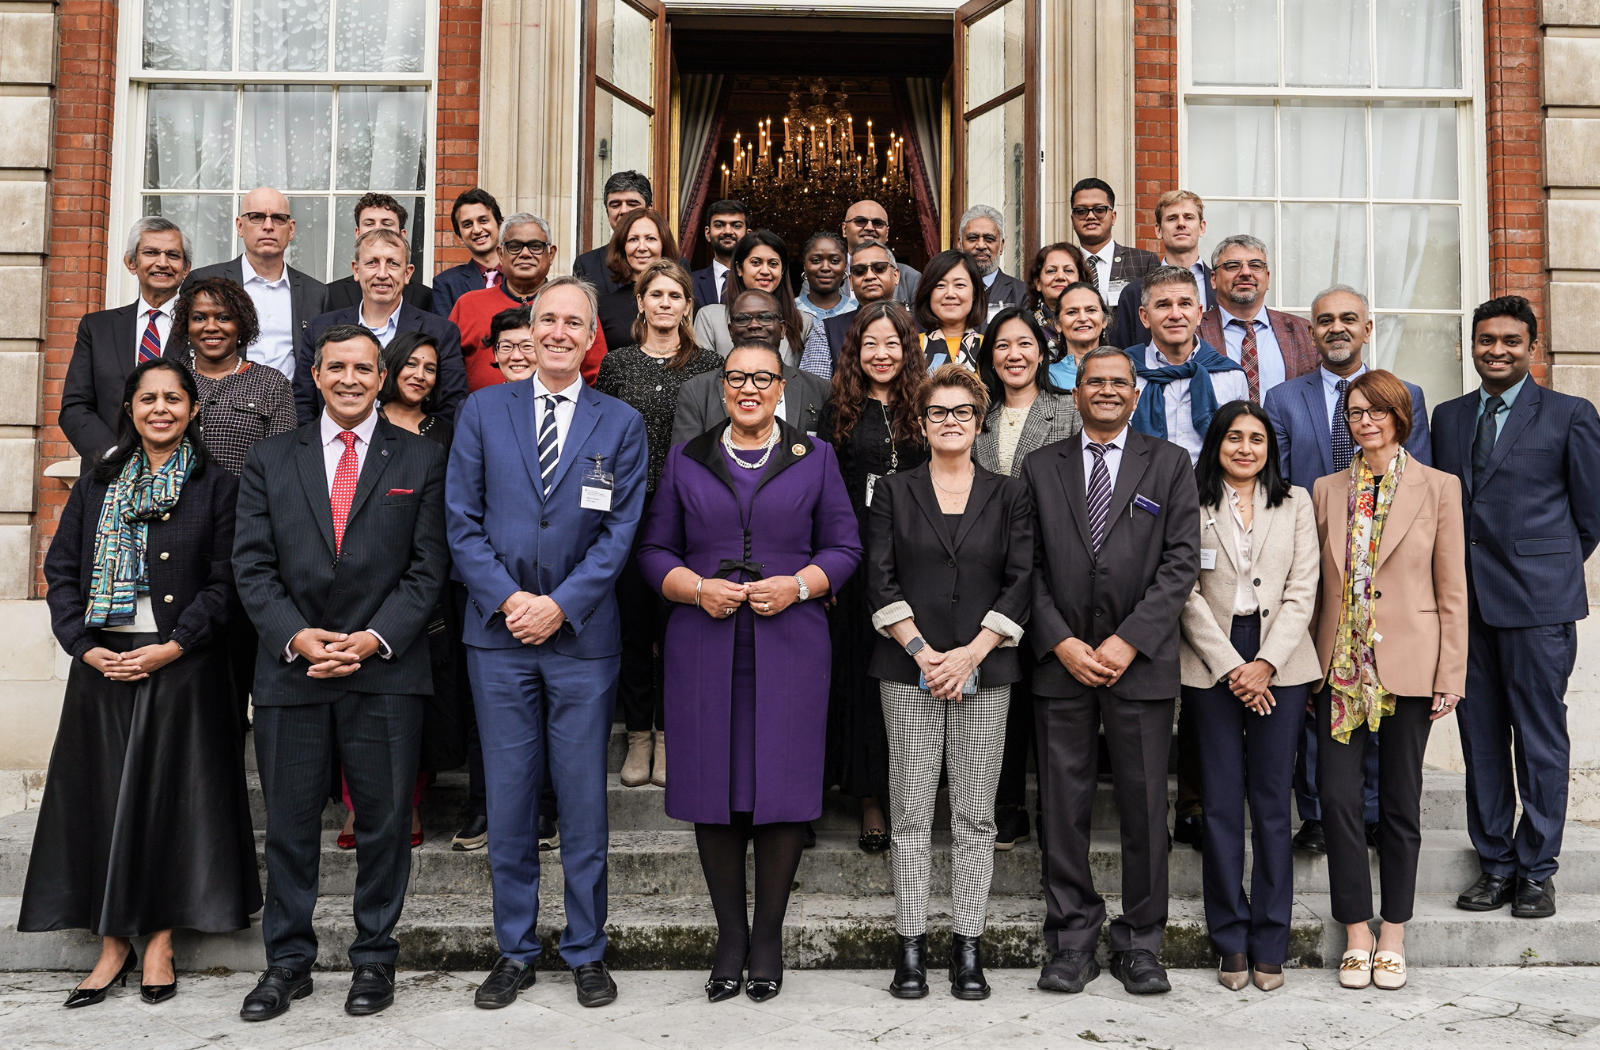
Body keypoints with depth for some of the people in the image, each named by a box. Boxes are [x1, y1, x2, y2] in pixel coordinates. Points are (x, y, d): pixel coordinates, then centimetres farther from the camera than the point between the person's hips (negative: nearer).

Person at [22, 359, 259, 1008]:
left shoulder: (216, 487, 2)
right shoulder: (97, 485, 12)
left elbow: (224, 583, -3)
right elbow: (61, 571, 9)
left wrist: (172, 647, -13)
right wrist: (84, 645, -5)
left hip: (182, 668, -3)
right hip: (102, 665, 3)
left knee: (172, 797, 1)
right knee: (101, 798, 4)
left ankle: (160, 942, 13)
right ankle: (113, 944, 15)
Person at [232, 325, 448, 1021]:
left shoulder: (421, 461, 6)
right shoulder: (270, 460, 11)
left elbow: (428, 567, -1)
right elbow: (252, 564, 4)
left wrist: (373, 638, -12)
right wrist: (294, 637, -11)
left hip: (386, 671, -1)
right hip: (290, 670, 2)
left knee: (384, 821, 5)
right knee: (289, 824, 9)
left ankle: (374, 958, 20)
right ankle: (288, 961, 23)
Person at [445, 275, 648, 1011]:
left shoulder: (621, 424, 5)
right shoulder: (483, 411, 7)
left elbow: (620, 531, -1)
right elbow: (463, 520, 2)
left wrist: (559, 605, -10)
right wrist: (508, 598, -10)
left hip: (583, 634, -1)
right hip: (499, 631, 1)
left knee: (584, 801, 5)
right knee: (508, 801, 7)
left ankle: (586, 953, 20)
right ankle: (514, 951, 21)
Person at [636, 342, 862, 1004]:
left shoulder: (815, 458, 11)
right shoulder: (685, 460, 13)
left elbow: (844, 548, 7)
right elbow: (654, 550, 9)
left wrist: (798, 584, -10)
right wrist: (696, 588, -9)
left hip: (790, 645, -1)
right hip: (704, 646, 1)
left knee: (783, 788, -1)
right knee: (712, 788, 2)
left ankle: (768, 937, 13)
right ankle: (729, 935, 16)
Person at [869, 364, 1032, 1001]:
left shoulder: (1008, 495, 10)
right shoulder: (894, 493, 9)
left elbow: (1021, 582, 2)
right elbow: (880, 580, 2)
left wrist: (971, 653, -9)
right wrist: (922, 652, -9)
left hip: (985, 669, 1)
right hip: (908, 669, 0)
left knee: (976, 814, 3)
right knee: (911, 811, 1)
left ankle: (969, 946, 11)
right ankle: (911, 945, 9)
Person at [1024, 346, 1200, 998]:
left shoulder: (1170, 464, 8)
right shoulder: (1040, 468, 11)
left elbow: (1182, 561, -1)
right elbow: (1029, 567, 5)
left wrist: (1129, 640, -10)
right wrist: (1061, 642, -7)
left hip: (1141, 662, -1)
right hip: (1060, 661, 1)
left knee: (1145, 805, 4)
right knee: (1062, 807, 4)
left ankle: (1139, 943, 18)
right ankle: (1072, 940, 16)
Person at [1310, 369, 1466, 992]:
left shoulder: (1438, 488, 1)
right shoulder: (1327, 491, 8)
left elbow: (1452, 589, 0)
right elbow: (1316, 584, 9)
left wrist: (1450, 674, -4)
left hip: (1408, 664, -2)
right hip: (1340, 663, 2)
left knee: (1400, 802, 8)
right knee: (1337, 797, -2)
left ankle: (1393, 938, 20)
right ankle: (1357, 935, 12)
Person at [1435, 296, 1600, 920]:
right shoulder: (1448, 417, 14)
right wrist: (1451, 577, 8)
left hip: (1537, 600, -4)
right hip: (1466, 601, 4)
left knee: (1541, 741, 2)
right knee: (1480, 739, 8)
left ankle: (1536, 871, 13)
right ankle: (1495, 864, 18)